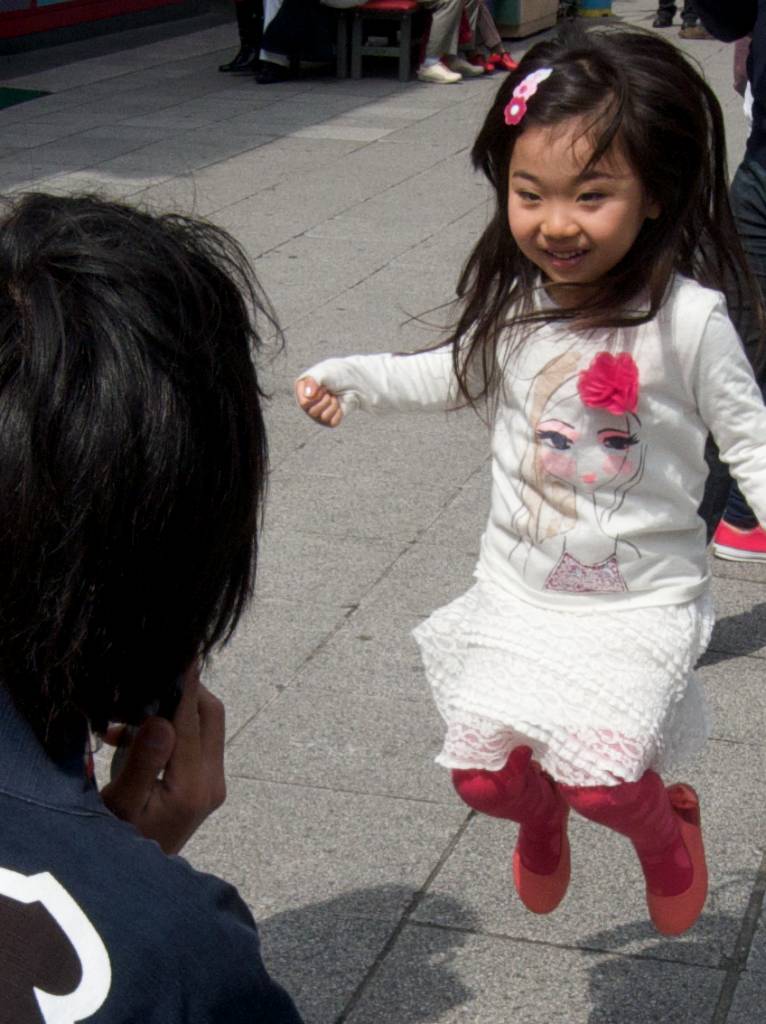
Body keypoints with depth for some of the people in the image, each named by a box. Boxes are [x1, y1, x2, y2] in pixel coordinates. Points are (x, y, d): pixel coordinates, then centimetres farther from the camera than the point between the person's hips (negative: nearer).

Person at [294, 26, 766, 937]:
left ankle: (666, 829, 22)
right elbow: (455, 376, 13)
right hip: (518, 589, 4)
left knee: (600, 777, -16)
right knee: (483, 772, 6)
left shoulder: (686, 318, -21)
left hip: (639, 601, -4)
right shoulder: (510, 304, -7)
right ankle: (541, 815, 44)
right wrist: (347, 378, 5)